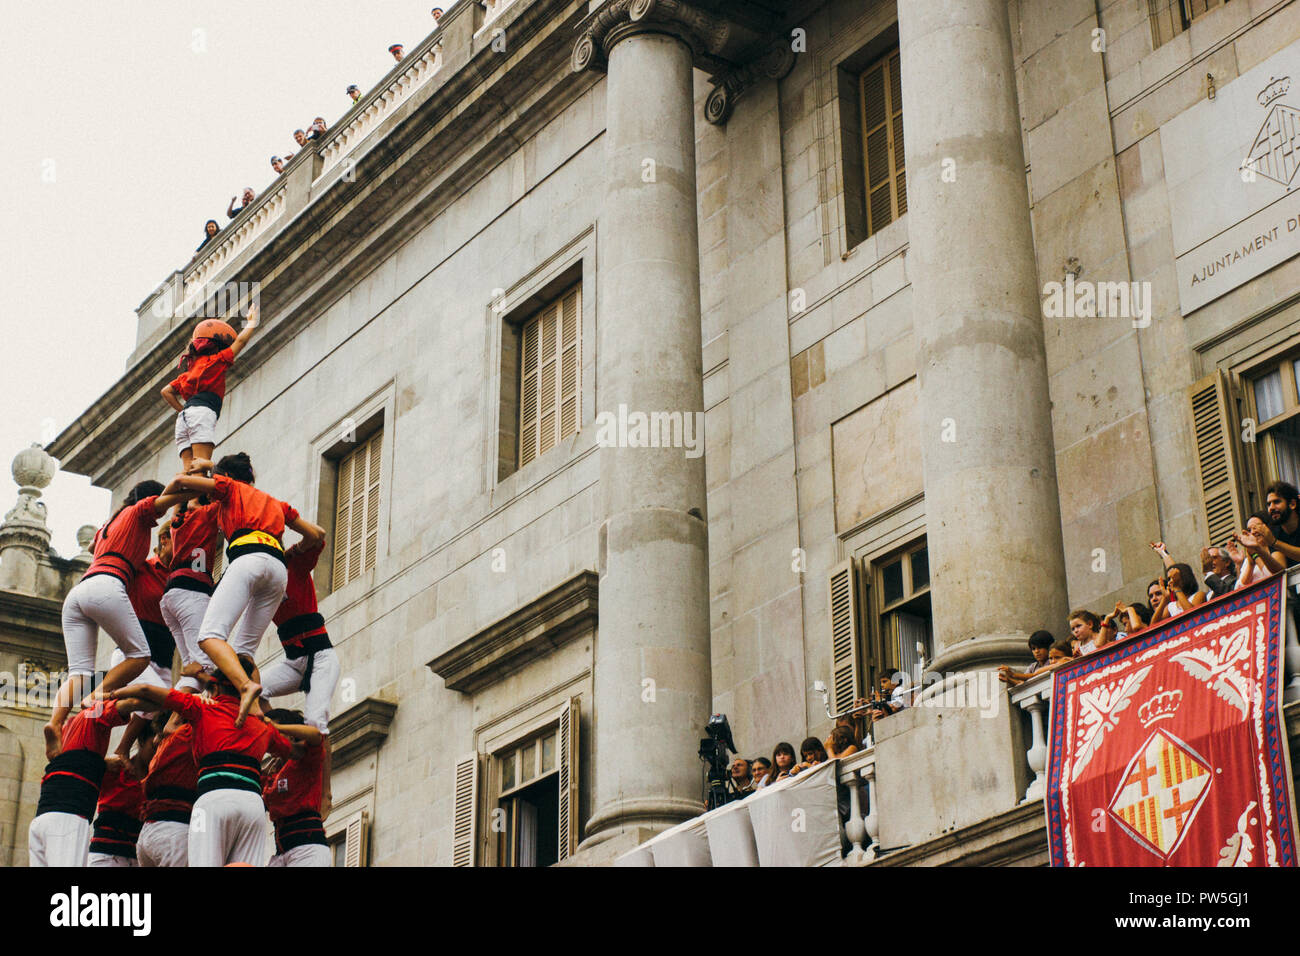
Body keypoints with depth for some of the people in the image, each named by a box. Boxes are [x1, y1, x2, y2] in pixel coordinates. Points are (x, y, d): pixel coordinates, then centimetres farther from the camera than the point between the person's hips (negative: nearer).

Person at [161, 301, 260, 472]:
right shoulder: (215, 361, 11)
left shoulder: (190, 370, 30)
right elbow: (241, 340, 16)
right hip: (203, 412, -7)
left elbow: (166, 391, 26)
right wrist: (252, 321, 31)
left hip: (185, 414, 7)